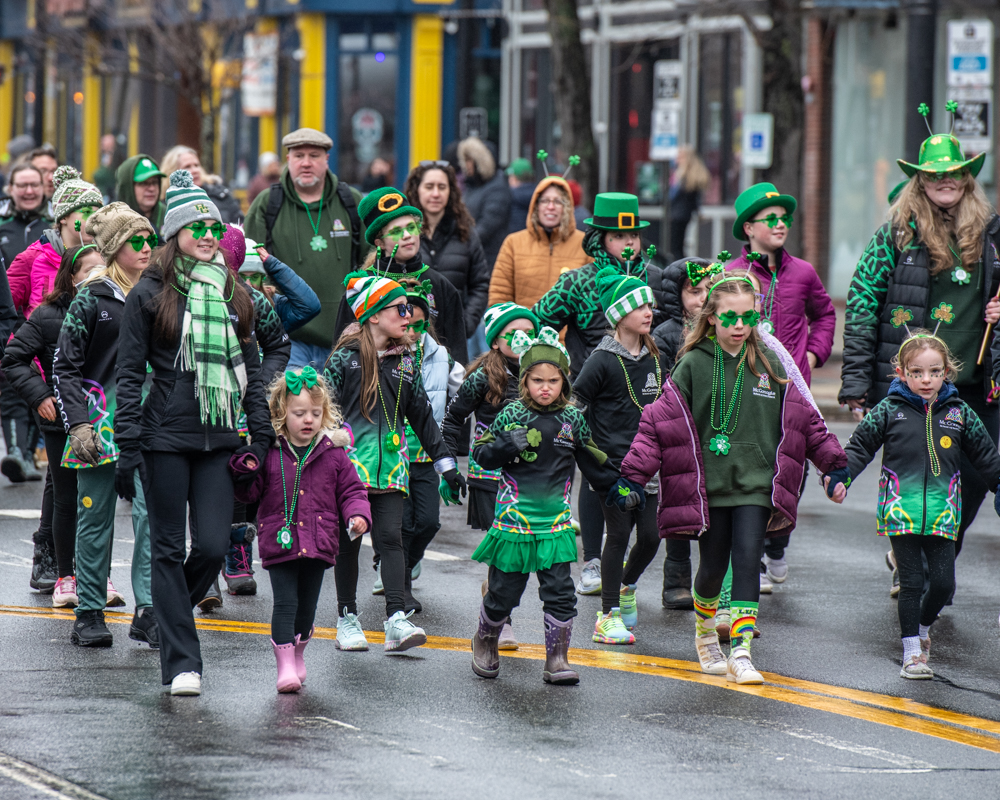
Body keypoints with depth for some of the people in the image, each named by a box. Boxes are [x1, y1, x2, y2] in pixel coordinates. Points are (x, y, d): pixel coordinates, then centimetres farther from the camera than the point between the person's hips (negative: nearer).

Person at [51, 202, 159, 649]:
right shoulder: (91, 300, -2)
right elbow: (64, 367, -2)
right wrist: (78, 423, -11)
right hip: (101, 422, -3)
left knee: (153, 510, -11)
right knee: (95, 516, 3)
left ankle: (148, 612, -12)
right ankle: (90, 613, 12)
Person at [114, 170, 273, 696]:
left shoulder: (233, 295, 12)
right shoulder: (150, 294, -1)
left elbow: (251, 370, 17)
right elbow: (129, 373, -2)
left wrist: (261, 437, 10)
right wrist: (128, 446, -8)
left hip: (219, 438, 4)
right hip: (165, 439, -4)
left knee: (213, 548, -4)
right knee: (170, 549, 1)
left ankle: (168, 613, 25)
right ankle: (181, 662, 5)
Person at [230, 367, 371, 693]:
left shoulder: (333, 454, 4)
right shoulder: (269, 453, 0)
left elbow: (351, 491, 9)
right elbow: (249, 493, 5)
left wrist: (357, 516, -9)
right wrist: (245, 474, -16)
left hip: (318, 542, 2)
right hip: (279, 541, -2)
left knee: (307, 604, 12)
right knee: (285, 602, -9)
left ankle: (298, 655, 32)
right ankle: (285, 666, -8)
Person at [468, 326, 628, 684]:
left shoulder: (573, 419, 5)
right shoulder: (512, 416, -2)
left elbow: (593, 463, 18)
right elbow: (481, 454, -4)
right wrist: (509, 445, -19)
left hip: (556, 522, 2)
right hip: (514, 518, -2)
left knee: (560, 592, -6)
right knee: (504, 590, 8)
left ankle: (556, 659, 2)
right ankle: (485, 642, 33)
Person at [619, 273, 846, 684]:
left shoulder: (768, 366, 5)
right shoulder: (693, 366, -3)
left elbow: (803, 419, 14)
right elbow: (659, 421, -5)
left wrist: (835, 463, 14)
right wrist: (634, 475, -11)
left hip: (755, 484, 1)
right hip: (708, 486, -1)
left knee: (747, 559, -9)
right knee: (713, 565, 8)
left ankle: (741, 651, -11)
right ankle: (705, 633, 35)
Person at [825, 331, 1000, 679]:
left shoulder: (960, 413, 7)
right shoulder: (889, 411, 1)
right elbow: (859, 447, 4)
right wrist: (839, 476, -10)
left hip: (942, 516, 2)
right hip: (901, 512, -2)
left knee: (944, 582, -1)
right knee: (911, 582, -1)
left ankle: (923, 626, 29)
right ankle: (912, 652, 8)